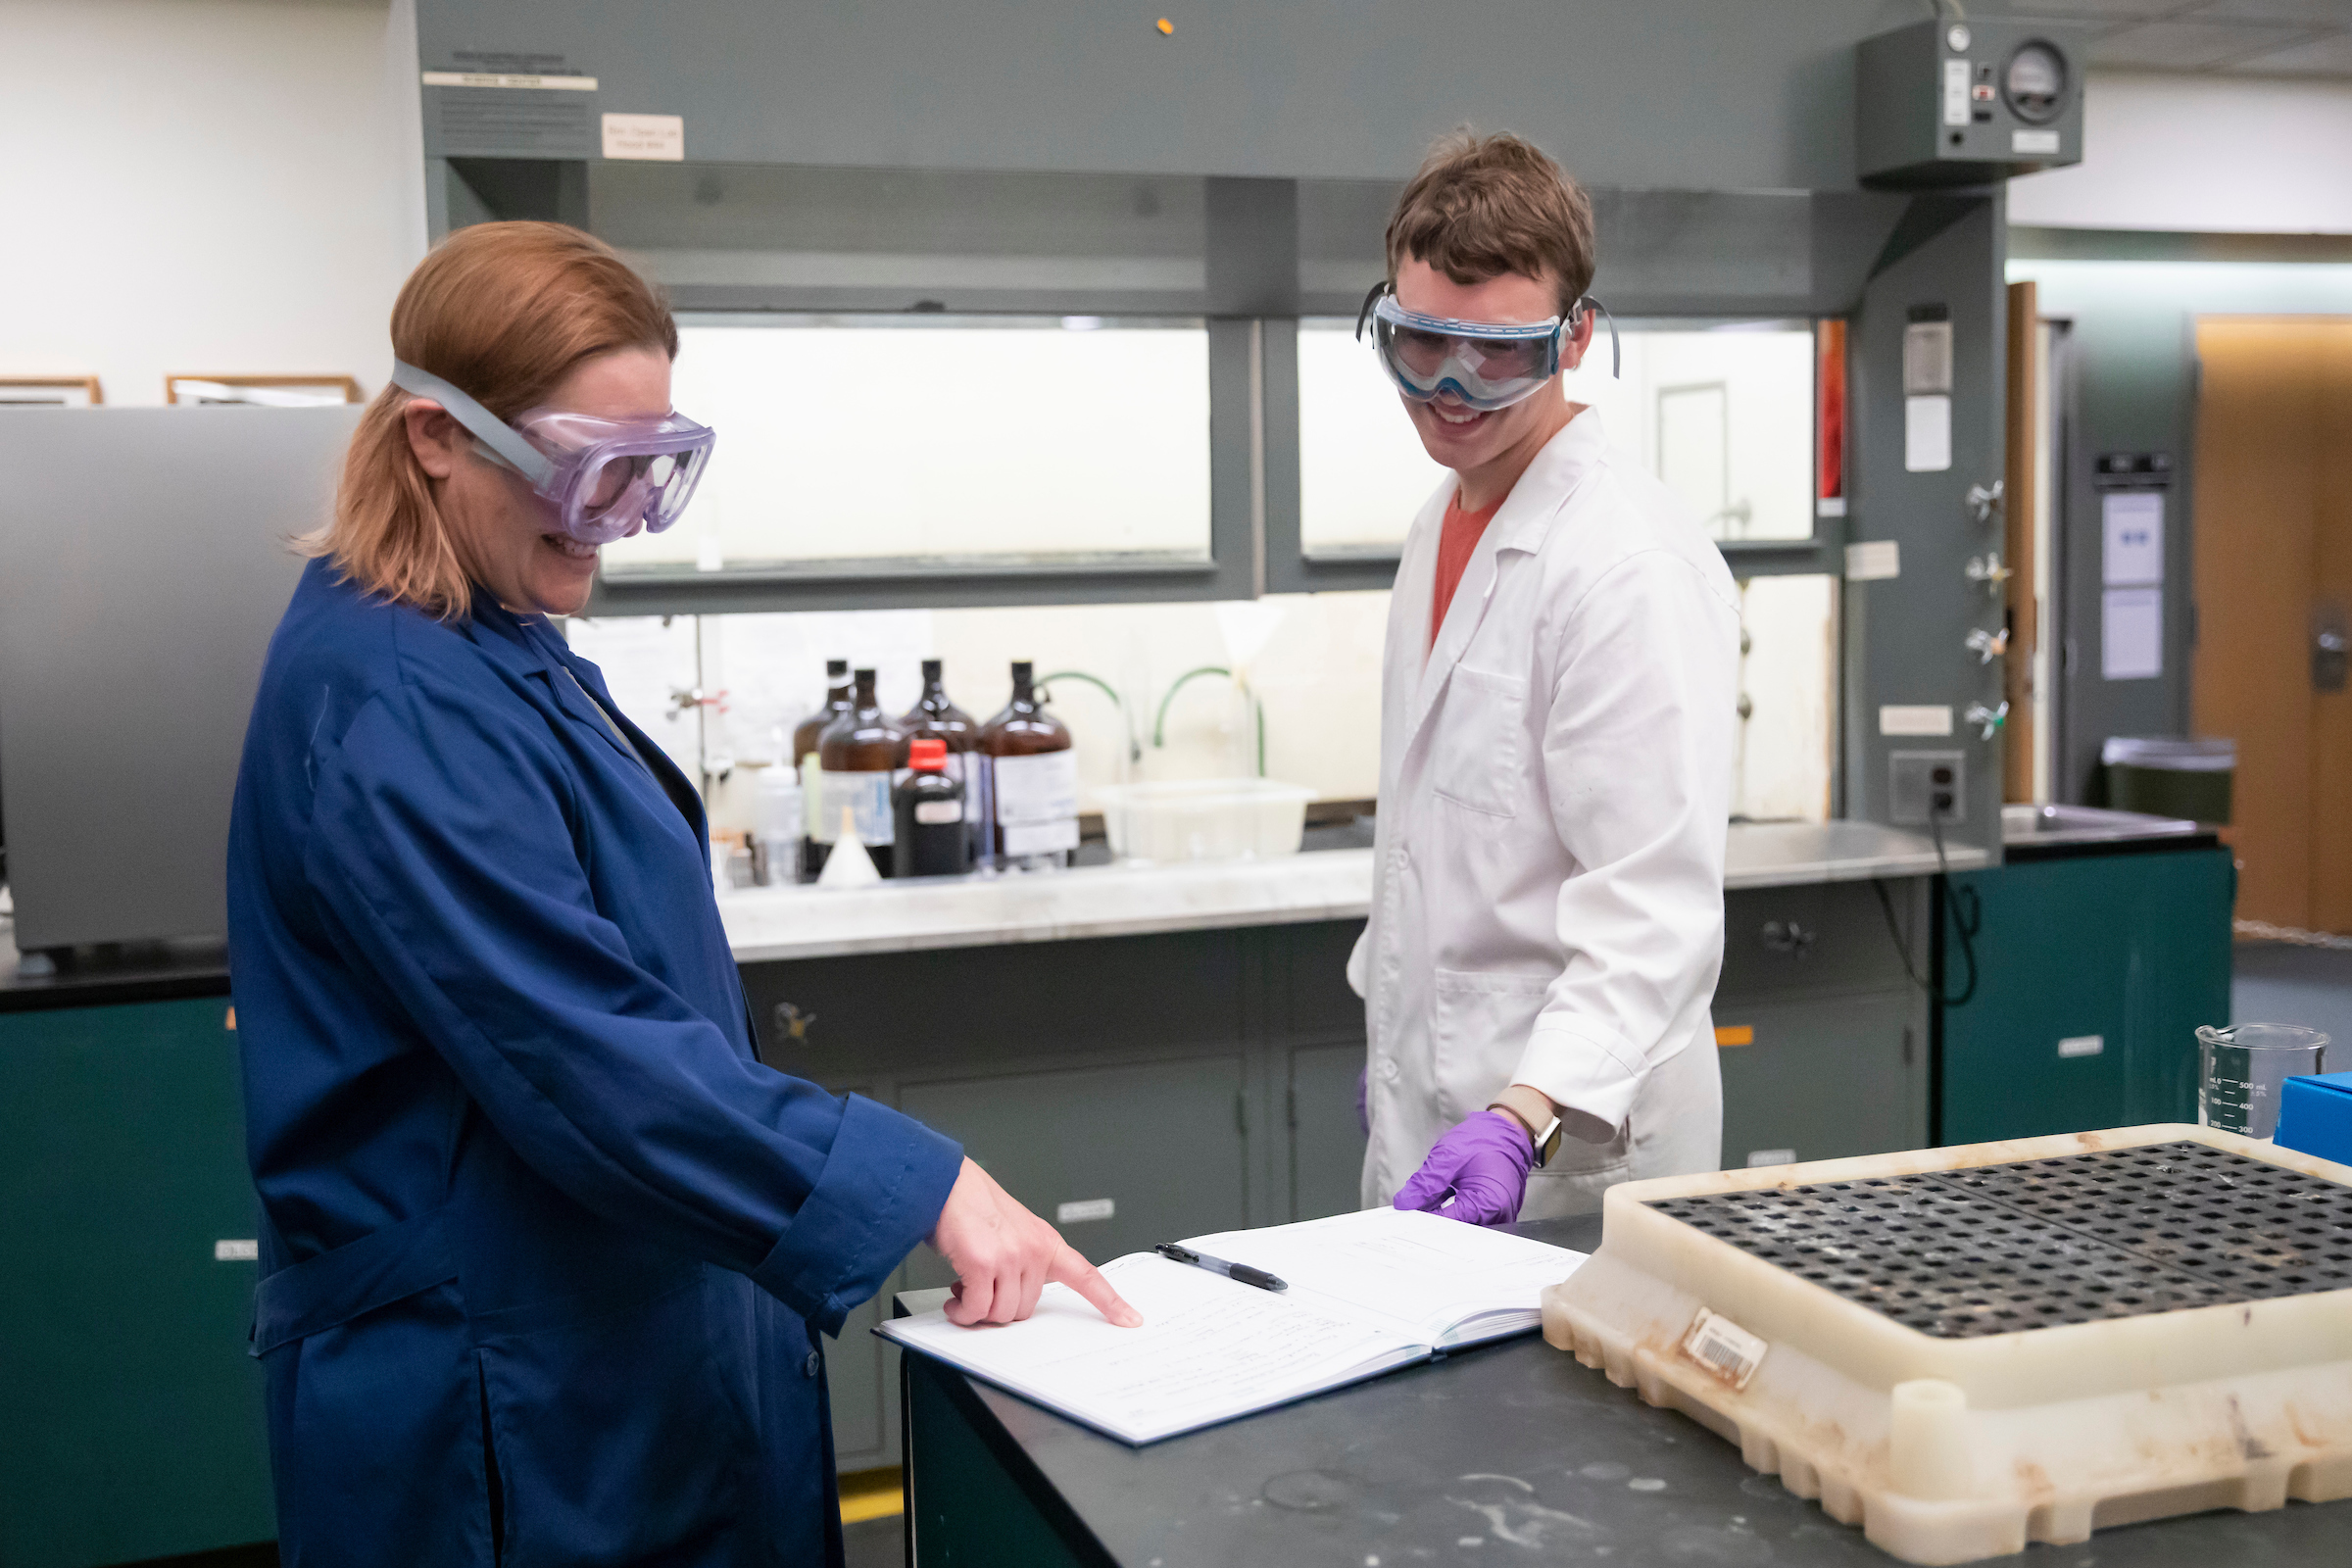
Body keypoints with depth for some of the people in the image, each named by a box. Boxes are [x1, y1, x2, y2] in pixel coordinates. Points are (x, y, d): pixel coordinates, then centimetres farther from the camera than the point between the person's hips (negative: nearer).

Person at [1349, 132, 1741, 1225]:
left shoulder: (1632, 564, -20)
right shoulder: (1447, 520, 10)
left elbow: (1656, 912, -25)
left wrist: (1527, 1118, -35)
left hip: (1570, 1147, -8)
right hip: (1429, 1113, 8)